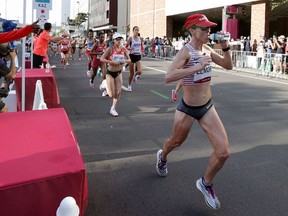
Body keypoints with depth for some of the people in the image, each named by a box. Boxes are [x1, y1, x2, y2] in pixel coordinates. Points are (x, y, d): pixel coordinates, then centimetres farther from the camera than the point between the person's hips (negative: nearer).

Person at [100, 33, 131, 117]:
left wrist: (124, 61, -18)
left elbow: (129, 59, 4)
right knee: (112, 95, -6)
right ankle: (106, 86, 29)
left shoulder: (123, 49, -3)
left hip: (118, 72, 4)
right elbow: (101, 59, -19)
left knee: (118, 92, -1)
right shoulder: (110, 49, -14)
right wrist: (112, 62, -29)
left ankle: (113, 109, 18)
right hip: (110, 72, -4)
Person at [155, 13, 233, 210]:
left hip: (207, 107, 5)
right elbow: (168, 77, -36)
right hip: (188, 109, -5)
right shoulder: (186, 51, -21)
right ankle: (162, 157, 58)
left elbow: (228, 66, 9)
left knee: (223, 152, -4)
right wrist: (198, 67, -40)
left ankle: (206, 183, 21)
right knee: (176, 142, 22)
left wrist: (226, 48, -8)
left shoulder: (207, 49, 0)